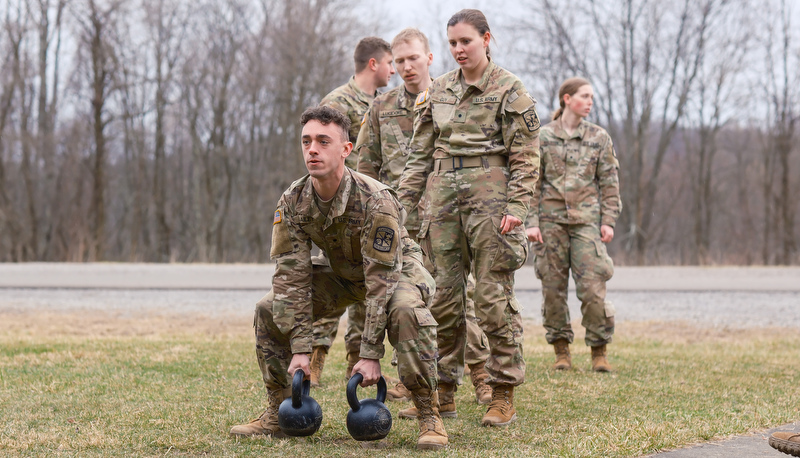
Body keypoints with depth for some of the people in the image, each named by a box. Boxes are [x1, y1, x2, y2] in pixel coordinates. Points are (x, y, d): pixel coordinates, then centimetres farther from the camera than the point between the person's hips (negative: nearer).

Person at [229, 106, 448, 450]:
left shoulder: (376, 201, -34)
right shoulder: (293, 202, -18)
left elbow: (381, 282, -34)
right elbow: (292, 276, -17)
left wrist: (371, 355, -35)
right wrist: (300, 348, -24)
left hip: (397, 269, -5)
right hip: (342, 275, 6)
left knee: (407, 311, -38)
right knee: (269, 309, -9)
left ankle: (429, 418, -26)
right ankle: (279, 413, 2)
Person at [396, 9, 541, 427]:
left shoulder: (509, 90, -1)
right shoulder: (439, 90, 13)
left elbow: (525, 157, -4)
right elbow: (421, 153, 16)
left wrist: (515, 206, -13)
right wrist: (405, 200, 9)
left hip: (489, 199, -5)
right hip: (443, 199, 5)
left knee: (494, 297, -5)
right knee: (442, 295, 5)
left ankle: (503, 396, 1)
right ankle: (443, 391, 13)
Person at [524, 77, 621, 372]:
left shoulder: (599, 138, 9)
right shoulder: (543, 137, 5)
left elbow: (609, 183, 10)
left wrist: (608, 221, 1)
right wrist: (532, 222, -3)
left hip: (587, 220, 0)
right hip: (551, 220, 0)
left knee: (592, 287, -9)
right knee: (553, 288, 2)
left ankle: (599, 352, 1)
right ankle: (561, 351, 13)